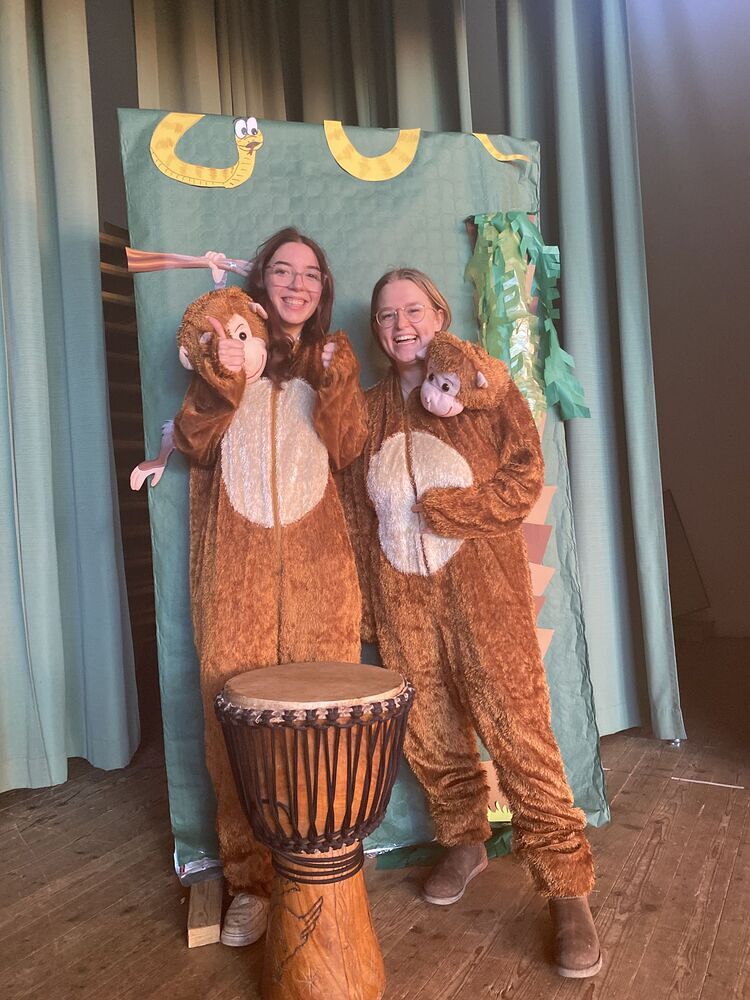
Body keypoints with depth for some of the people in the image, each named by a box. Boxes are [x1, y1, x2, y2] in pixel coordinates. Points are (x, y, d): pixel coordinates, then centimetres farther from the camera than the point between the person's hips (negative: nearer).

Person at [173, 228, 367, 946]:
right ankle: (249, 879, 10)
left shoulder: (334, 356, 15)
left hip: (317, 560, 1)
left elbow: (346, 450, 1)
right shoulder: (226, 344, 14)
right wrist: (219, 377, -13)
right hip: (235, 561, 0)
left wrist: (335, 377, -10)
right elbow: (195, 444, 1)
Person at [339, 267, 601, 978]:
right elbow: (357, 513, 13)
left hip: (482, 587, -3)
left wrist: (440, 509, -14)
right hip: (401, 595, 4)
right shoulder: (368, 410, 14)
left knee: (517, 728, -6)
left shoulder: (483, 384, 5)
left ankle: (567, 891, 4)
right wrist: (365, 605, 9)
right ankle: (463, 843, 32)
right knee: (430, 733, 9)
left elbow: (525, 477, -4)